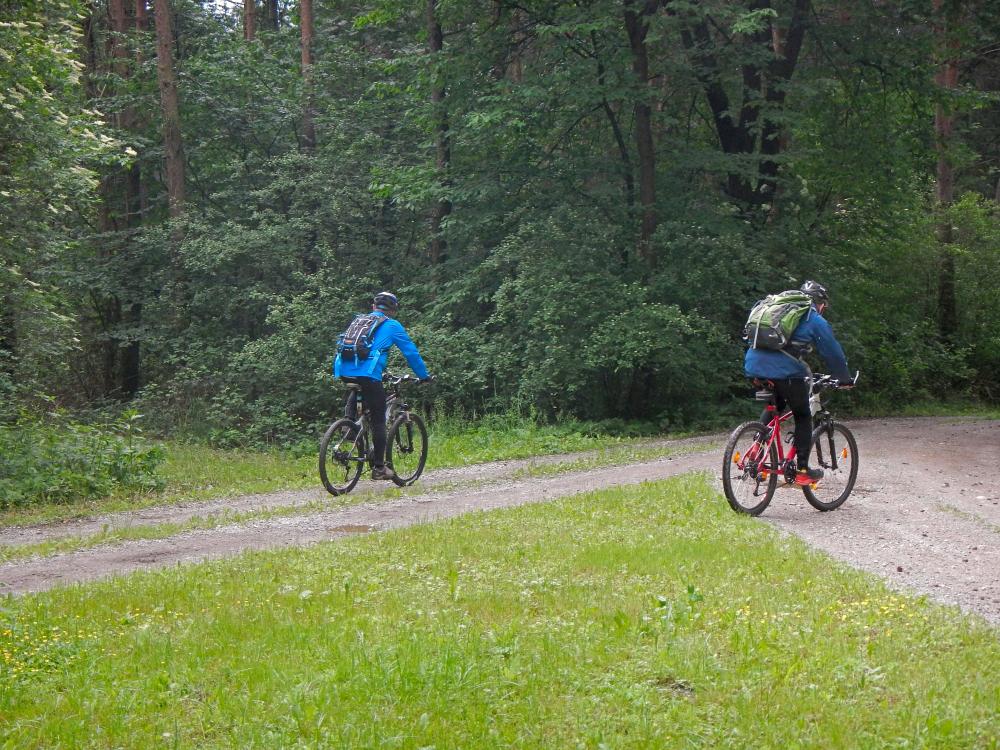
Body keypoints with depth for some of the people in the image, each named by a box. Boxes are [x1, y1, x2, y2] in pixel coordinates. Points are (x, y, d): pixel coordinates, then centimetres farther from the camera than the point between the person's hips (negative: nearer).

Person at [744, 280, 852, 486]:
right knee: (803, 417, 11)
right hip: (785, 369, -6)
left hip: (753, 363, 6)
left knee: (773, 407, 30)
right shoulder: (816, 321, 10)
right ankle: (802, 471, 9)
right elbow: (833, 352, 13)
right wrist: (845, 379, 27)